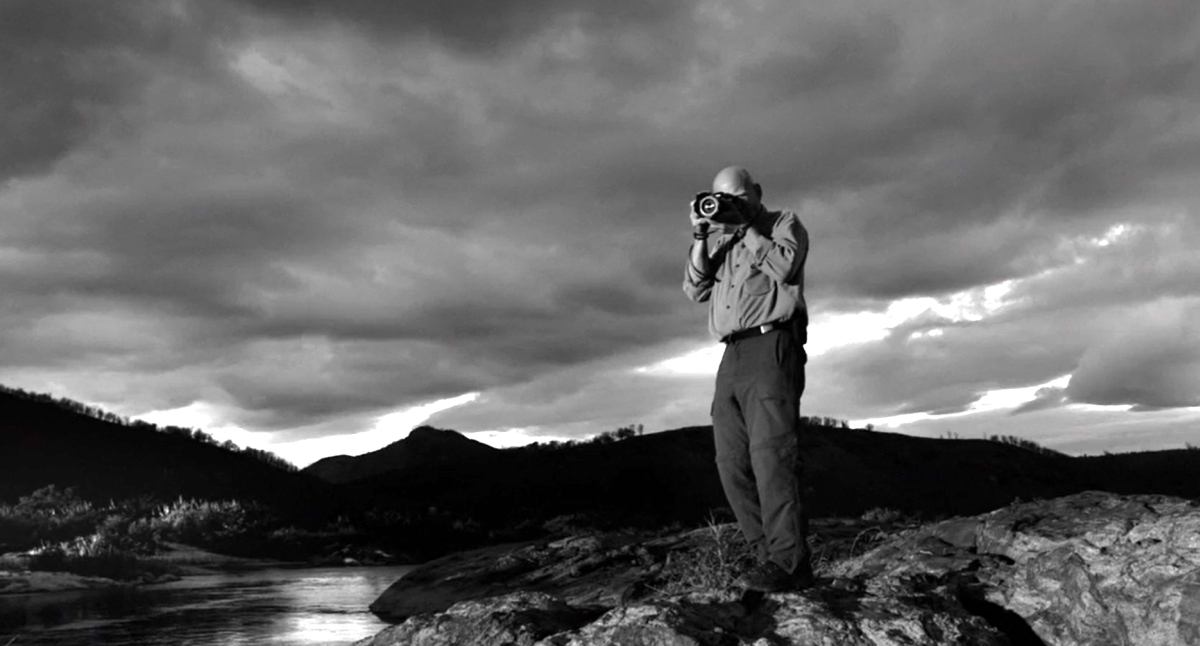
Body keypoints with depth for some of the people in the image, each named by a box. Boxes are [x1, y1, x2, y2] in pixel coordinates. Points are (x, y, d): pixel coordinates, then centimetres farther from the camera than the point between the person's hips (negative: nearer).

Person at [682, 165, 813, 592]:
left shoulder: (784, 223, 13)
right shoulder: (718, 240, 25)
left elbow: (784, 267, -7)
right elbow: (696, 291, 13)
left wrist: (747, 226, -3)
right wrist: (701, 237, 4)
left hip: (771, 345, -6)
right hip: (732, 355, 6)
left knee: (770, 453, -17)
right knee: (733, 461, -3)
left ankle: (789, 562, -18)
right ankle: (769, 555, 0)